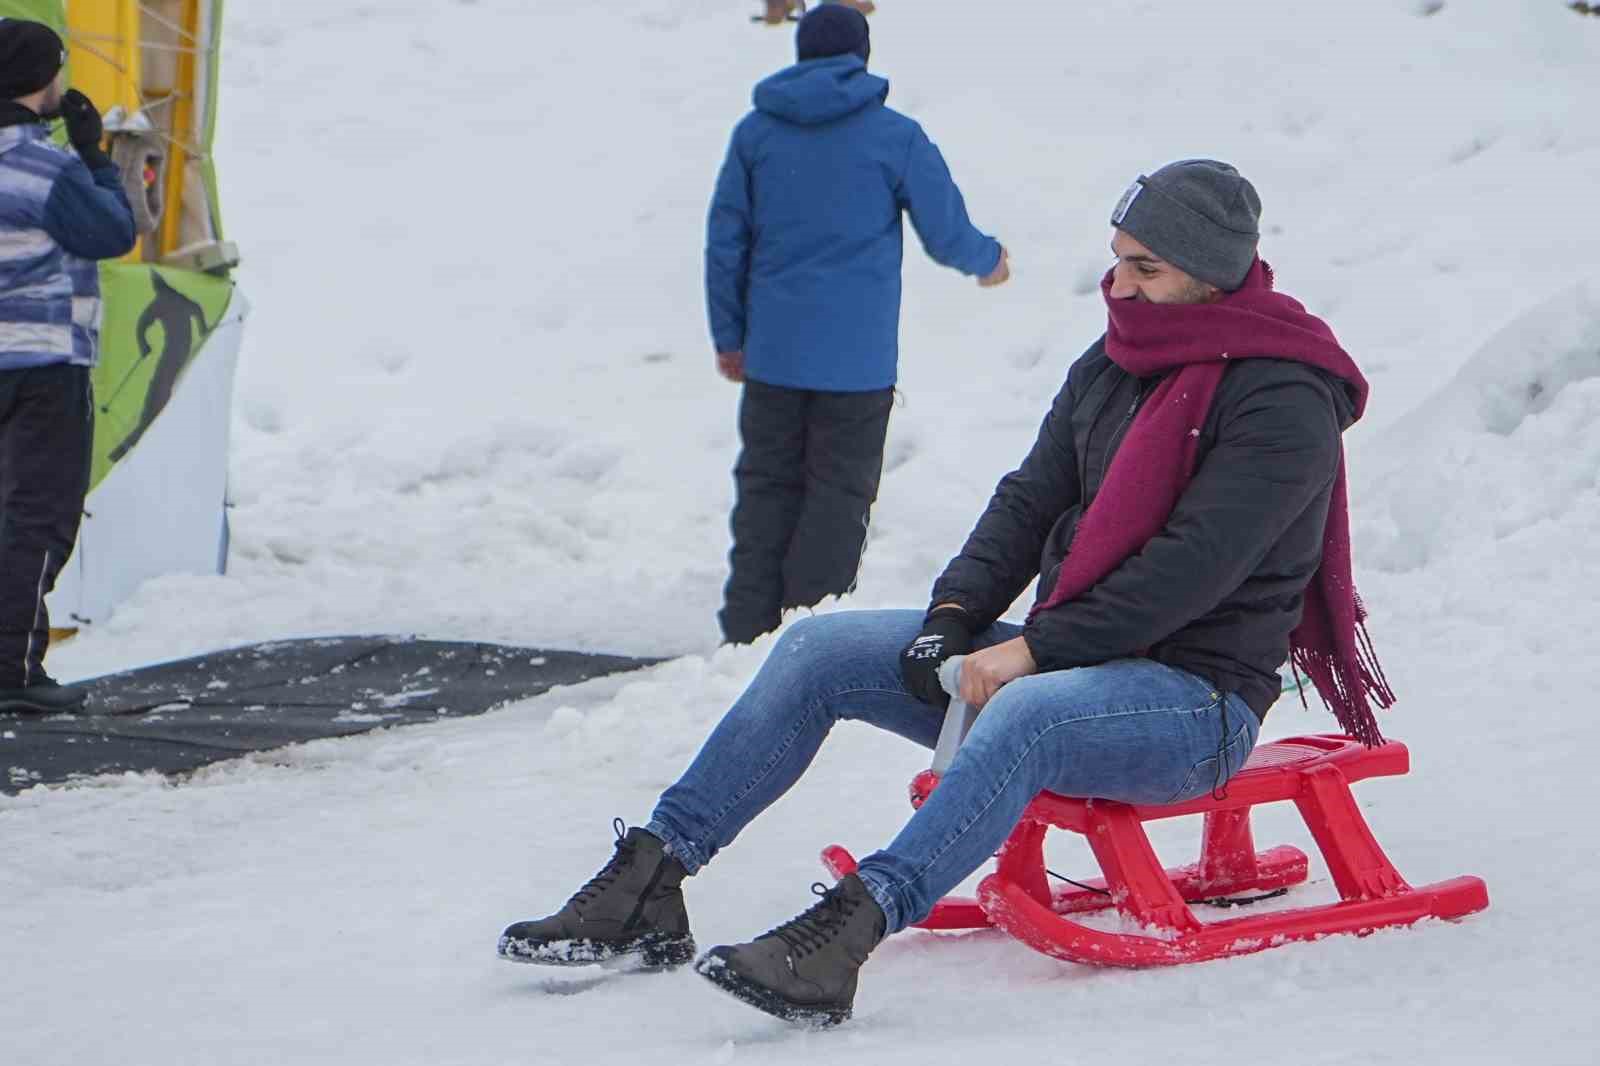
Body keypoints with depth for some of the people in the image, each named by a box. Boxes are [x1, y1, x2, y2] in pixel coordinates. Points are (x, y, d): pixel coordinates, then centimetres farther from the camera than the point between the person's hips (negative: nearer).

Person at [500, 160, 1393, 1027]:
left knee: (1023, 716, -41)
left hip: (1195, 700, -9)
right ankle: (649, 880, -8)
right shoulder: (1113, 367, 11)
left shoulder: (1284, 404, -15)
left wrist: (1032, 652, -23)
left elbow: (1187, 573, -22)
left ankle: (846, 931, -57)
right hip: (1063, 658, 9)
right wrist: (954, 618, -7)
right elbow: (1031, 501, 10)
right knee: (819, 651, -3)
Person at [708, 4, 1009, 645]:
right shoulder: (895, 137, -4)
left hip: (772, 352, 3)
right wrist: (988, 261, 24)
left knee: (766, 485, 11)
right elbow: (947, 234, 1)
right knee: (840, 492, 3)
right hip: (856, 359, -3)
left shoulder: (755, 132, 4)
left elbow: (725, 242, 7)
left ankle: (747, 632, 10)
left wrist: (729, 338, 16)